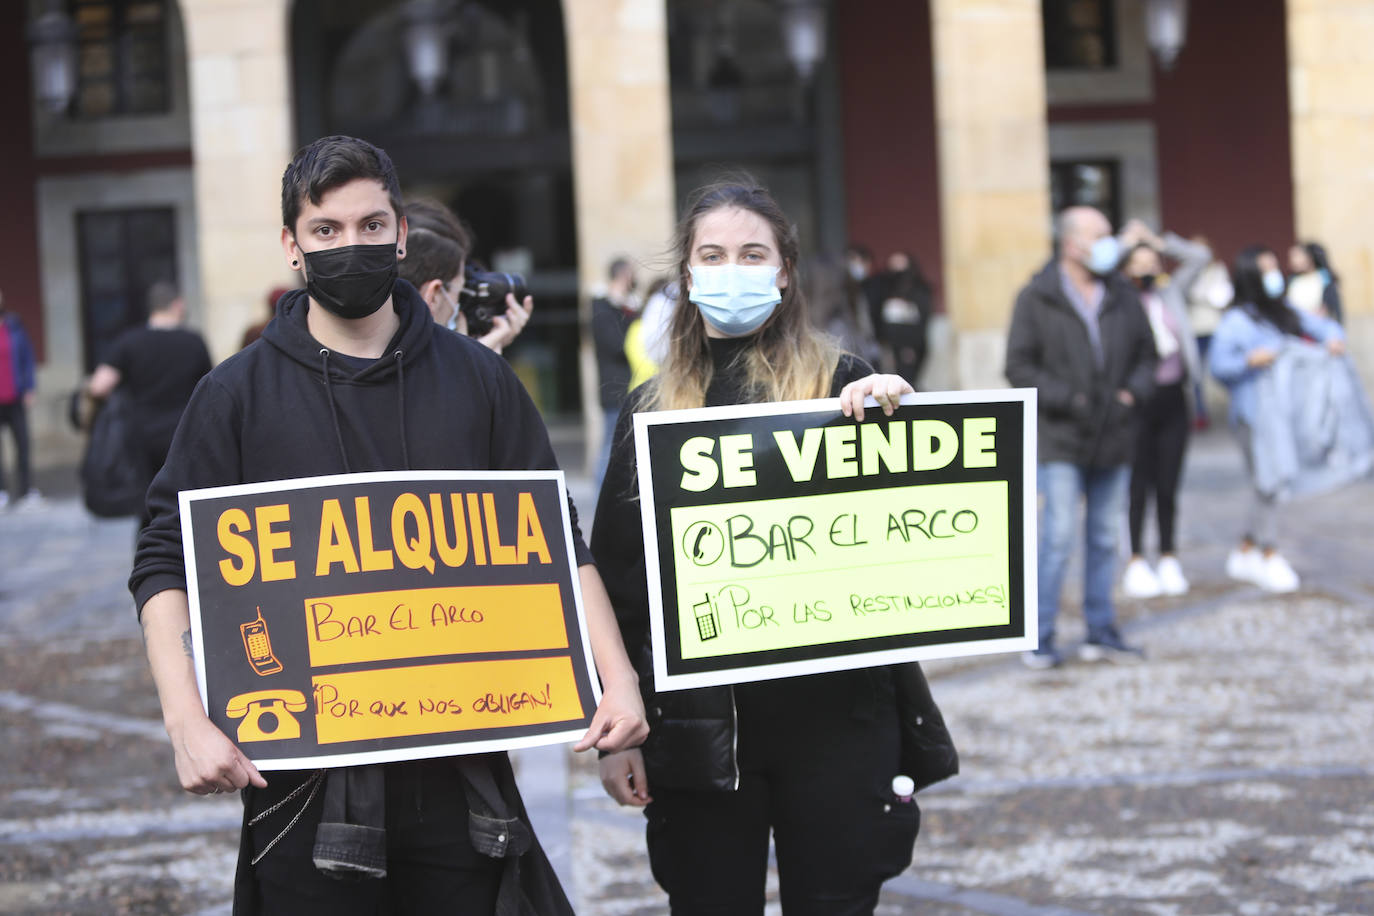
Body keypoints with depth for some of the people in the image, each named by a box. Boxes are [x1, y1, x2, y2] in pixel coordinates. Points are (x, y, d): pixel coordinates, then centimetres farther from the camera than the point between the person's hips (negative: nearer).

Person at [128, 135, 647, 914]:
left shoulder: (477, 377, 7)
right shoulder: (239, 394, 1)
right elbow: (168, 566, -1)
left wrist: (618, 678, -4)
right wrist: (188, 721, -15)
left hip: (461, 763, 2)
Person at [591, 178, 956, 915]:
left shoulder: (841, 384, 1)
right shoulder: (651, 409, 7)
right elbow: (616, 578, 9)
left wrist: (896, 416, -20)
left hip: (833, 712, -1)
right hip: (696, 724, 2)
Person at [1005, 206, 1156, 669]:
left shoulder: (1123, 296, 8)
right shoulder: (1036, 298, -5)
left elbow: (1145, 353, 17)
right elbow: (1019, 367, -6)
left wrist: (1133, 391, -1)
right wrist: (1068, 400, -15)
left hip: (1113, 440, 5)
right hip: (1061, 440, -5)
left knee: (1105, 539, 10)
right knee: (1058, 537, -9)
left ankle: (1101, 631, 20)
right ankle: (1040, 639, 0)